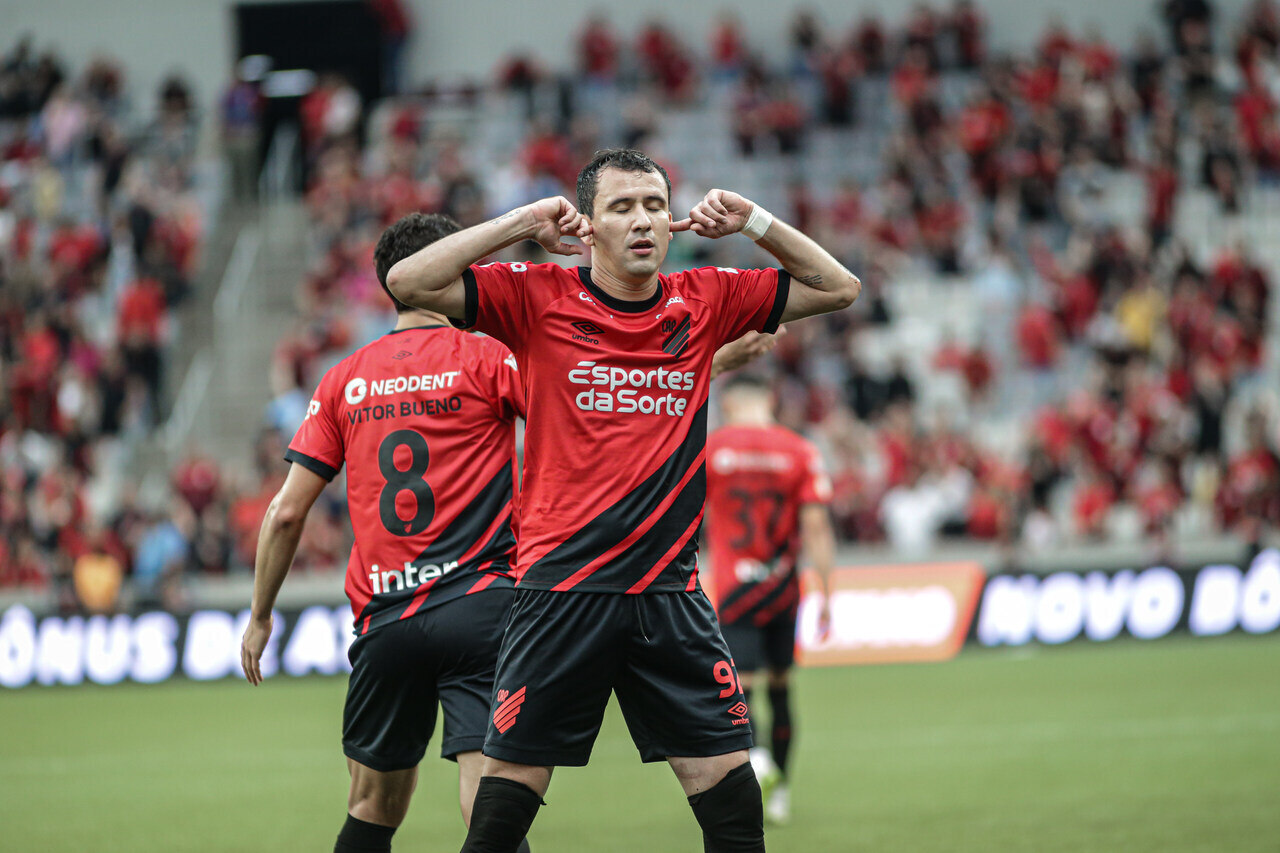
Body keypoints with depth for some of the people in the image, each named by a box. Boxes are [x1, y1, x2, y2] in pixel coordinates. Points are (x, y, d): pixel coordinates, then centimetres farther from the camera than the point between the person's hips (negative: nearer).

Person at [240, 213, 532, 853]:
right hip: (481, 605, -4)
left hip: (384, 618, 4)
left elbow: (286, 513, 9)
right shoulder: (485, 359, 0)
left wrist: (261, 617, 20)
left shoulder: (344, 380, 10)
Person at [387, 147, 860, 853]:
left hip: (670, 592, 2)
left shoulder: (705, 303, 8)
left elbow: (837, 287, 15)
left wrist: (754, 224, 2)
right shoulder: (539, 298, 0)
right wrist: (520, 225, -9)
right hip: (561, 587, -2)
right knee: (506, 796, 0)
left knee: (727, 785, 0)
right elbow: (408, 282, -8)